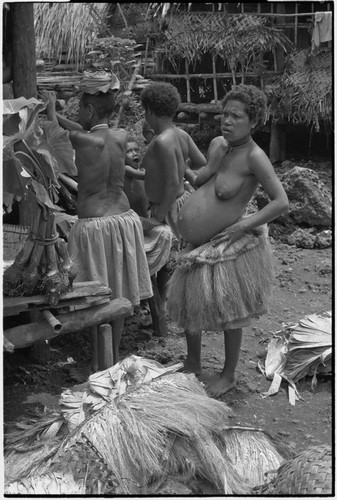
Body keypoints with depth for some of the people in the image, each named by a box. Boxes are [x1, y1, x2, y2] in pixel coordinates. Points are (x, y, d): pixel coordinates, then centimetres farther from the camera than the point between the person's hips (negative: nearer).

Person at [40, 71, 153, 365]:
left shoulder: (83, 141, -16)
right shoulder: (122, 137, 1)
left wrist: (51, 110, 23)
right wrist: (56, 114, 28)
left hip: (94, 225, -6)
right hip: (125, 220, 6)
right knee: (118, 297, 16)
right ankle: (115, 357, 28)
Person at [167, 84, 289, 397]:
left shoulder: (254, 157, -20)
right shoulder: (216, 144, 3)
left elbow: (281, 202, -22)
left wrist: (243, 226, -22)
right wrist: (214, 161, 0)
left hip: (228, 244, -8)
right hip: (199, 245, 8)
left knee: (228, 312, 4)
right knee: (188, 302, 17)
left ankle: (228, 376, 23)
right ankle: (192, 365, 36)